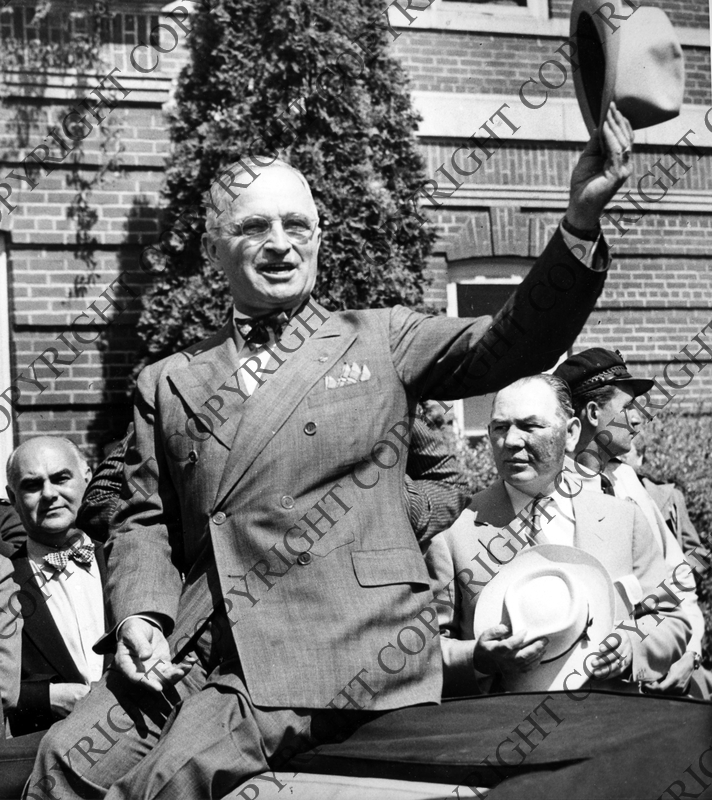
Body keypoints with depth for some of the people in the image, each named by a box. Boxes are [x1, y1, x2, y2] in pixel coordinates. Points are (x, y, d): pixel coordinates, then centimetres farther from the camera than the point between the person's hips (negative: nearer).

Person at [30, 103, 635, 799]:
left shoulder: (381, 341, 10)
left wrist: (581, 217, -16)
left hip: (338, 642, -3)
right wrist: (140, 614, -5)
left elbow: (515, 343, -1)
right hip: (196, 647, 3)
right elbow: (144, 520, 15)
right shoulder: (167, 383, 16)